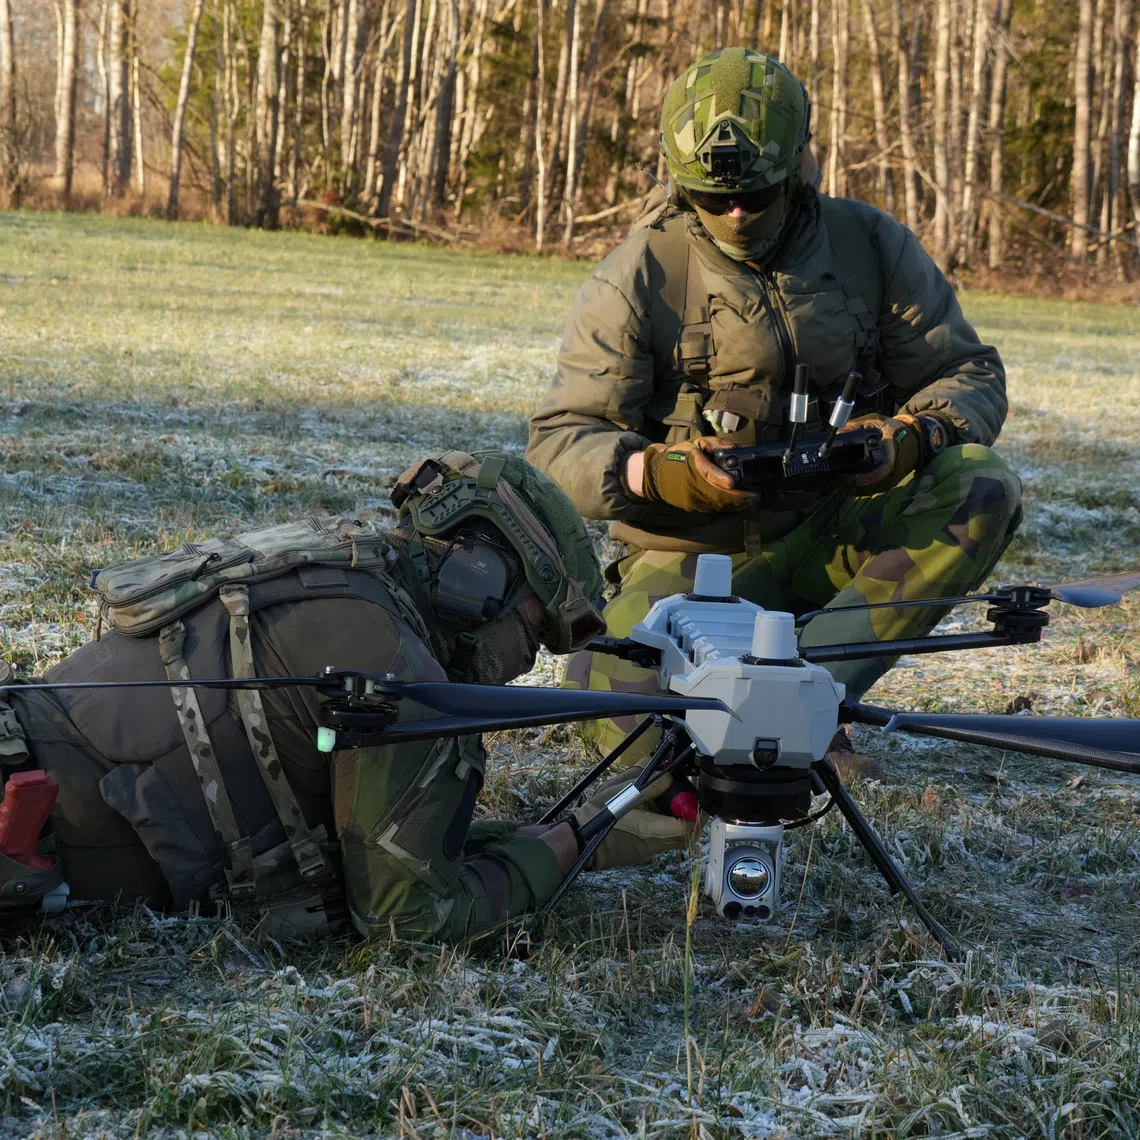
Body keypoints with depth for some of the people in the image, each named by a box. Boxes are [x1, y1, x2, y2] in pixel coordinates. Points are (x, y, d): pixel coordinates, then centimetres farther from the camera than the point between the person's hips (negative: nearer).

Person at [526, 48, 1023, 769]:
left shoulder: (873, 248, 0)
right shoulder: (638, 278, -8)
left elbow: (971, 374, 4)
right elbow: (560, 443, -9)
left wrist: (912, 436, -21)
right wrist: (655, 474, -32)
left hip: (831, 537, 3)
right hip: (695, 551, -3)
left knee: (982, 486, -25)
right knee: (635, 729, -30)